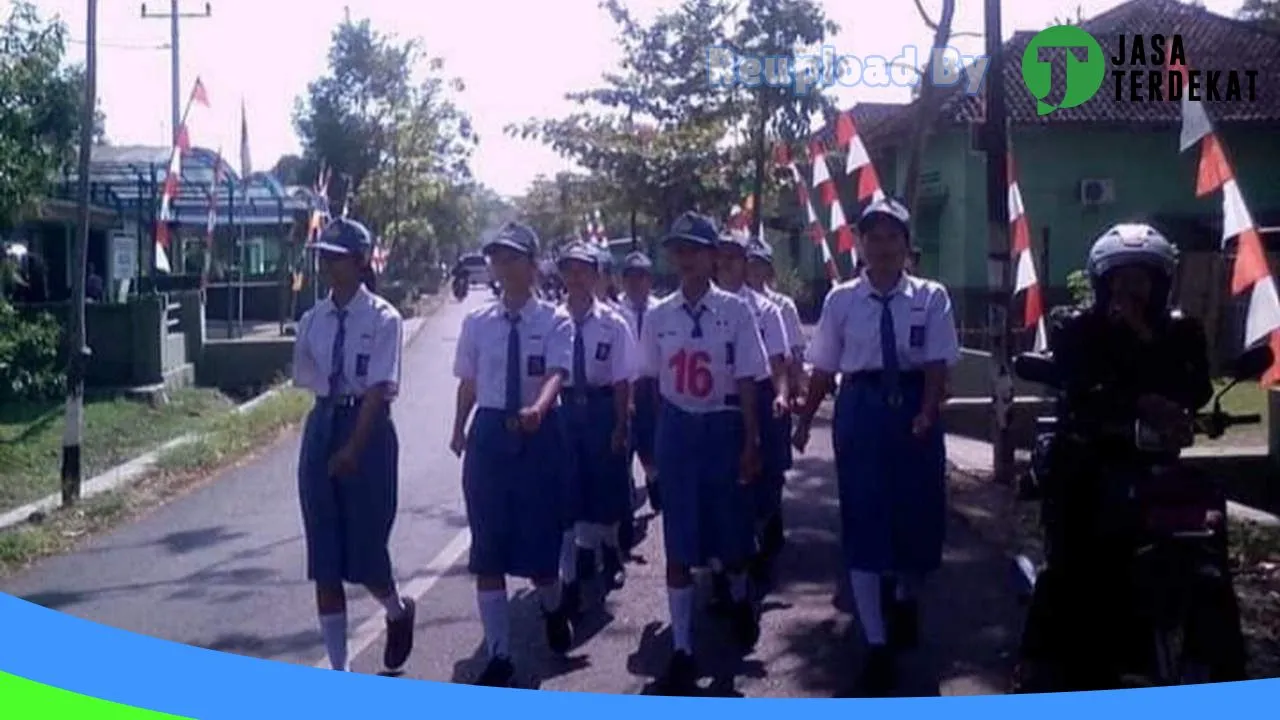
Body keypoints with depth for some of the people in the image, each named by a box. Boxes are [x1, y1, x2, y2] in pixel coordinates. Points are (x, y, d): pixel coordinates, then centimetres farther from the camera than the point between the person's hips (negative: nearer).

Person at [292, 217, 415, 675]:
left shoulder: (382, 319, -10)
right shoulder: (312, 321, 5)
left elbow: (379, 389, -16)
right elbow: (307, 381, 14)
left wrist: (353, 447, -23)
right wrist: (330, 432, 8)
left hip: (368, 427, -5)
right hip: (322, 425, 5)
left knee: (364, 548, 1)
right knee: (323, 556, 6)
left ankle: (397, 612, 37)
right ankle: (338, 668, 16)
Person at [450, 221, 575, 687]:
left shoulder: (555, 321, -6)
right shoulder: (476, 322, 4)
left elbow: (557, 373, -22)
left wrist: (538, 408, -41)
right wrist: (459, 429, 15)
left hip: (539, 433, -3)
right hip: (489, 434, 3)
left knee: (540, 539, 4)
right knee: (488, 552, 4)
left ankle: (553, 609, 41)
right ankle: (499, 656, 16)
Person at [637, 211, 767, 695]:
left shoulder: (735, 310, -7)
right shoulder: (658, 315, 0)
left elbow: (747, 383, -5)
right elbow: (650, 382, 9)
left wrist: (751, 444, -5)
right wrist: (654, 440, 10)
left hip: (723, 428, -1)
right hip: (677, 430, 1)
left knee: (732, 531, 13)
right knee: (679, 546, 3)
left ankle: (740, 600, 48)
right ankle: (682, 650, 13)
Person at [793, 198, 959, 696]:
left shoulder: (931, 297, -3)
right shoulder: (841, 300, -1)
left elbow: (936, 364, -9)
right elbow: (825, 368, 6)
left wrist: (926, 414, -23)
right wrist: (805, 421, 10)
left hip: (914, 408, 0)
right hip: (861, 410, 0)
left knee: (919, 513, 11)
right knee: (862, 522, 2)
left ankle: (905, 599, 45)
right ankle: (877, 644, 14)